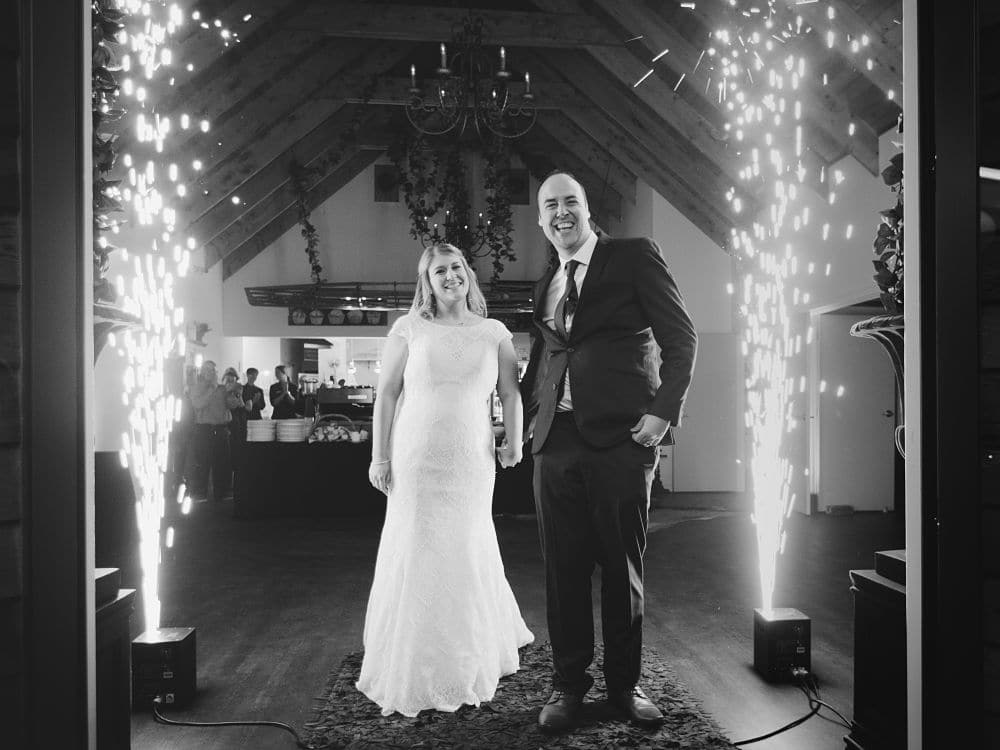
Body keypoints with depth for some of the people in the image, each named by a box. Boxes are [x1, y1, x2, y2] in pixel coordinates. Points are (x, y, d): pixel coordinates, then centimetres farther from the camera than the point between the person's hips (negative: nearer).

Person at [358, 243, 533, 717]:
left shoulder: (494, 332, 7)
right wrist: (379, 456, -2)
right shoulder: (409, 328, 3)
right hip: (415, 458, -1)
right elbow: (386, 395, 3)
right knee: (414, 554, 2)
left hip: (470, 462, 1)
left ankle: (466, 667, 32)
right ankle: (410, 670, 20)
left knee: (467, 553, 8)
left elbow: (511, 393, 5)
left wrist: (514, 441, -8)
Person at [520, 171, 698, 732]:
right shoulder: (546, 286, 19)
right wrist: (525, 415, 15)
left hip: (622, 436, -4)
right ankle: (569, 685, 21)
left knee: (623, 568, 6)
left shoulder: (634, 257, 3)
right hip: (556, 441, 4)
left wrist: (665, 410, -11)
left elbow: (682, 338, -2)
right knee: (564, 570, 7)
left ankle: (625, 683, 23)